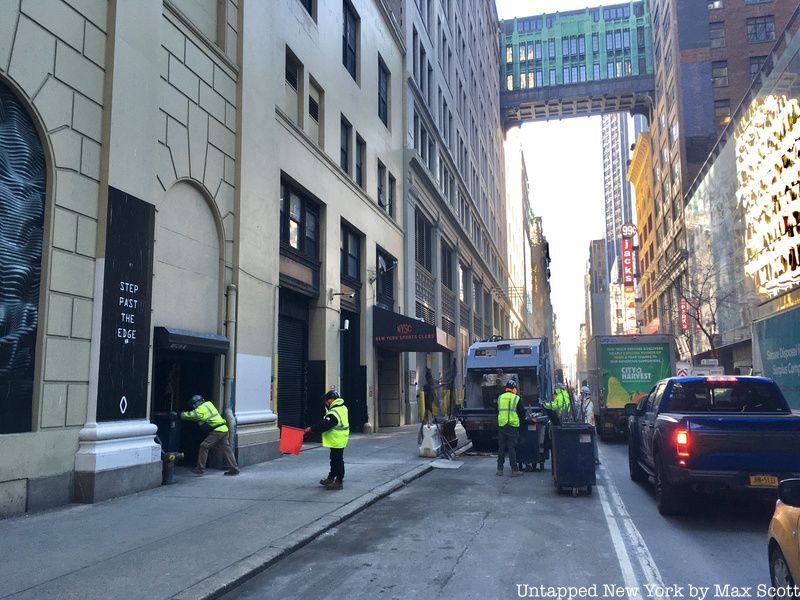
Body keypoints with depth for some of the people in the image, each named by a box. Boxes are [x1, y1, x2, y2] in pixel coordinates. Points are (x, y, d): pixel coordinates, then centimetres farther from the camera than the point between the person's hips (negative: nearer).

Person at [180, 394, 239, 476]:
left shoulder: (201, 409, -7)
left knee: (204, 446, -3)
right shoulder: (208, 404, 18)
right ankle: (234, 469, 11)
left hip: (217, 431, -9)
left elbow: (189, 415, -3)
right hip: (224, 430, 9)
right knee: (226, 449, 10)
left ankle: (200, 468, -1)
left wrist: (181, 414, 15)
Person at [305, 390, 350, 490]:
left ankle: (338, 482, 8)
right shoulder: (342, 407, 6)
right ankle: (331, 478, 31)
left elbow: (323, 425, -26)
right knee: (334, 460, 19)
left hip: (337, 441, -10)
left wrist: (311, 429, -18)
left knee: (337, 461, 0)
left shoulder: (334, 414, -25)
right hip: (339, 440, 10)